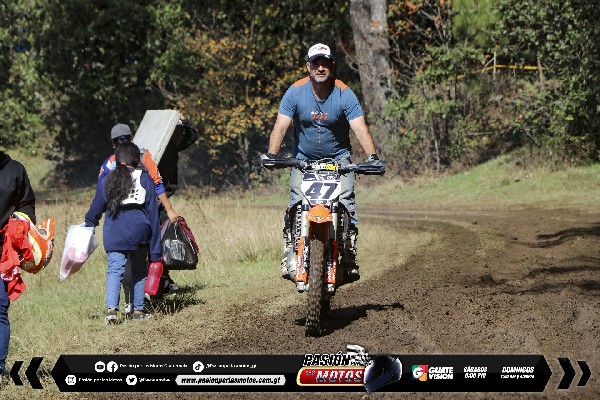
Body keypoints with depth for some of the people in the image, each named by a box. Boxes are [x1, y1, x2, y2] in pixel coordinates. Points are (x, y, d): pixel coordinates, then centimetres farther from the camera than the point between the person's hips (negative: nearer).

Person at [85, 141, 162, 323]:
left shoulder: (109, 180, 7)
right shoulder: (145, 179, 2)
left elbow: (97, 206, 16)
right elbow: (152, 213, 2)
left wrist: (89, 223, 38)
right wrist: (155, 250, 6)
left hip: (114, 235, 1)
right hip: (139, 234, 0)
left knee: (114, 270, -3)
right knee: (139, 271, 13)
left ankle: (111, 308, -20)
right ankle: (138, 310, 17)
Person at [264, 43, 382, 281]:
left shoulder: (344, 94, -12)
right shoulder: (296, 92, -9)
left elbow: (360, 129, -20)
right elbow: (280, 127, -15)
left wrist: (372, 156, -37)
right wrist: (271, 155, -31)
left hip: (338, 157, 0)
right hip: (304, 158, 0)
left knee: (346, 202, -17)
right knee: (296, 203, -17)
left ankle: (349, 254, -9)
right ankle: (289, 253, -11)